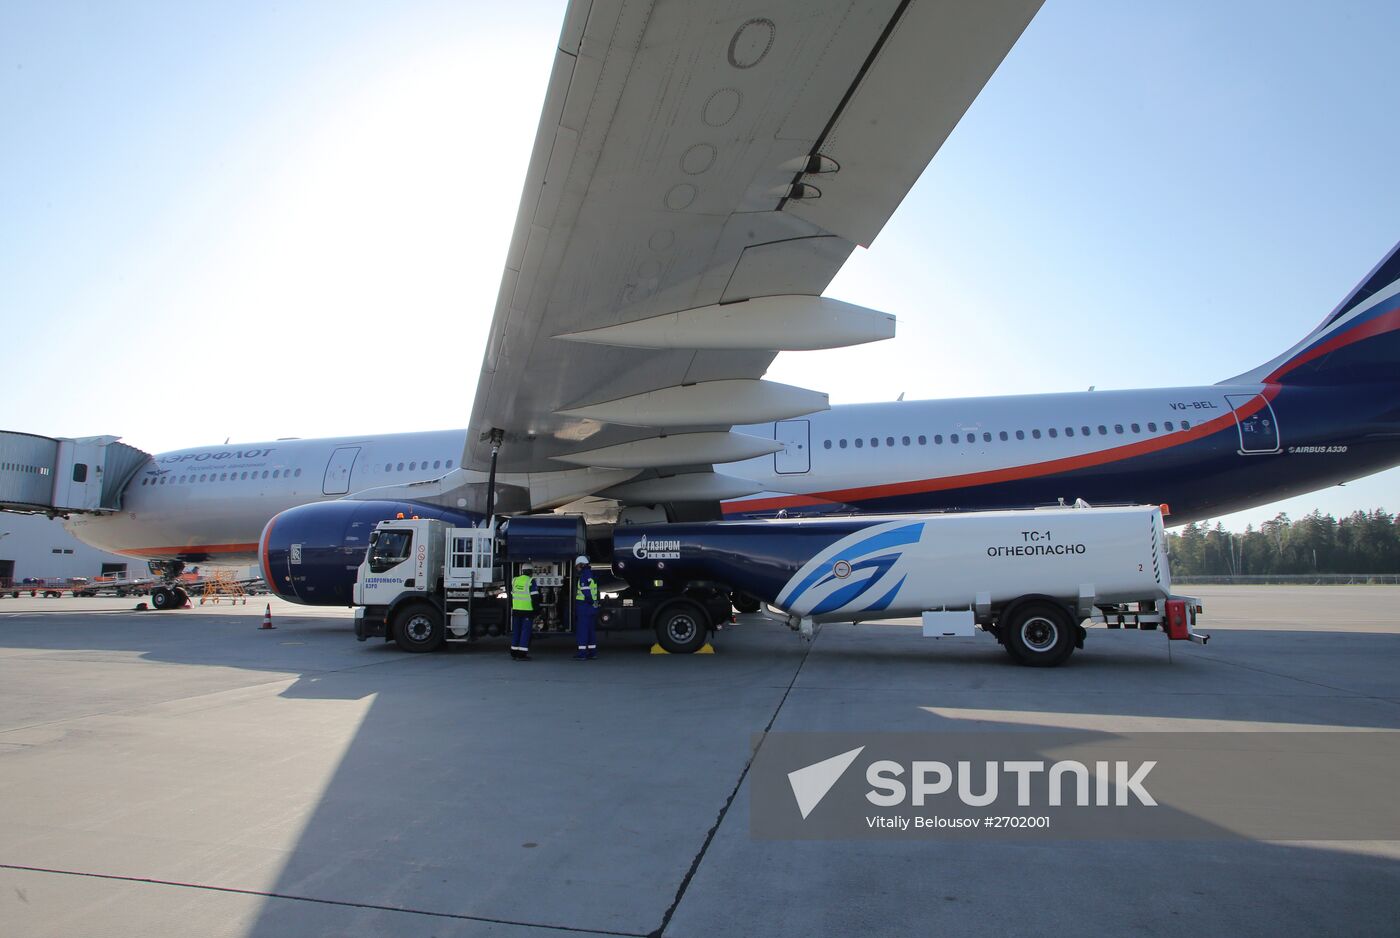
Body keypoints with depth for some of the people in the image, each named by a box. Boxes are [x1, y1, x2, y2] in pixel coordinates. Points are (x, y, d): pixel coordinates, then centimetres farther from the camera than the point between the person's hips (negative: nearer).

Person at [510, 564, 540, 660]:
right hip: (527, 610, -6)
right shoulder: (531, 581, -10)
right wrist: (535, 609, -4)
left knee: (516, 631, 13)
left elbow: (511, 595, 15)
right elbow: (535, 596, -13)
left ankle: (514, 653, 18)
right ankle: (522, 654, -5)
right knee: (525, 631, -2)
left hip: (516, 609, 6)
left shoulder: (515, 580, 9)